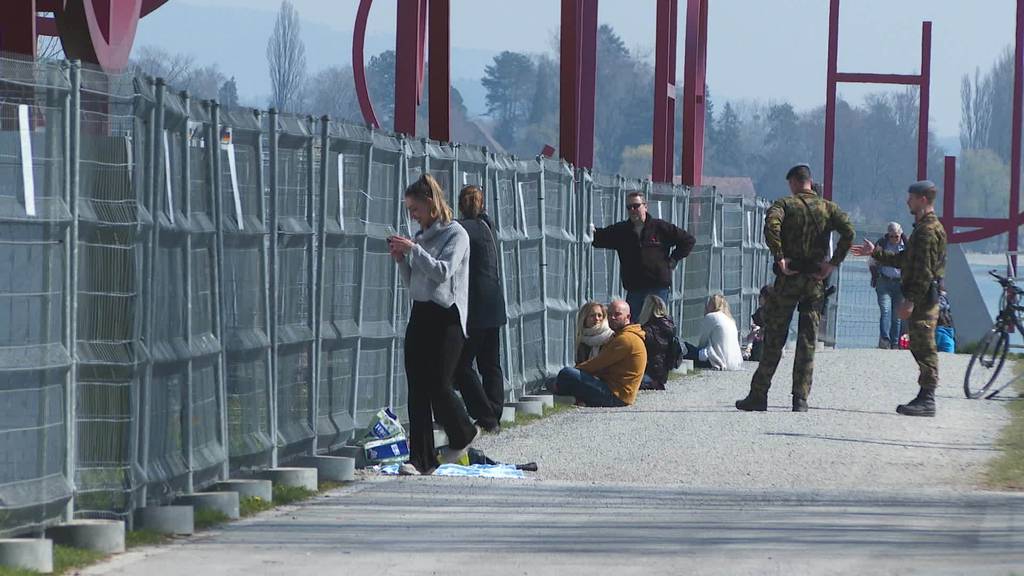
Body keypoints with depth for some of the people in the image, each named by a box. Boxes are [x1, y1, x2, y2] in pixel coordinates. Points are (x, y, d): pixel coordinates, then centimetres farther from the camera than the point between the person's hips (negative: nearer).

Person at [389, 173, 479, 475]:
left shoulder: (455, 234, -4)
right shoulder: (421, 237, 17)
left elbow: (443, 272, -18)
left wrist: (413, 250, -18)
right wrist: (400, 260, 5)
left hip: (446, 317, -7)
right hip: (420, 314, 7)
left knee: (438, 386, -9)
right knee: (417, 390, 0)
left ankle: (463, 435, 19)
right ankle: (420, 459, 0)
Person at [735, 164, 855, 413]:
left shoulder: (785, 204, -1)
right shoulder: (828, 207, 7)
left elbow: (772, 224, -23)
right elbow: (848, 230, -8)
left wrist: (780, 257, -18)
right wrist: (834, 262, -4)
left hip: (788, 279, -2)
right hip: (815, 280, 2)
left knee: (774, 338, 5)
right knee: (808, 341, 6)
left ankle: (759, 395, 7)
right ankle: (800, 399, 0)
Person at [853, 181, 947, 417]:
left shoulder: (929, 230, -14)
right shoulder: (922, 228, 20)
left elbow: (925, 271, -21)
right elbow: (904, 260, 27)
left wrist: (911, 300, -23)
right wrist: (875, 253, 28)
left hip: (923, 299, -11)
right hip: (921, 300, 11)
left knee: (924, 348, -9)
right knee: (921, 348, 12)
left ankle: (927, 400, -10)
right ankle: (924, 397, 14)